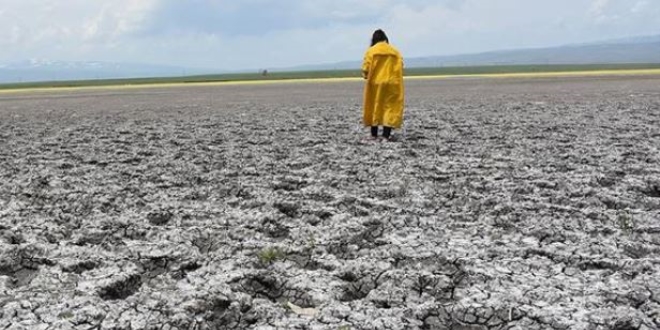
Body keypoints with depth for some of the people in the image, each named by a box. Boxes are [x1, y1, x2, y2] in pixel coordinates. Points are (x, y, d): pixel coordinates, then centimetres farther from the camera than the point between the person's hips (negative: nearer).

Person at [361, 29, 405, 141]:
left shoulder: (371, 51, -2)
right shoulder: (395, 51, 5)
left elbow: (366, 68, -8)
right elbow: (400, 67, -1)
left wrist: (367, 76, 11)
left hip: (375, 83, 0)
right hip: (391, 84, 1)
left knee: (375, 107, 12)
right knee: (390, 107, 3)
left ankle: (374, 134, 16)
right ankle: (386, 135, -5)